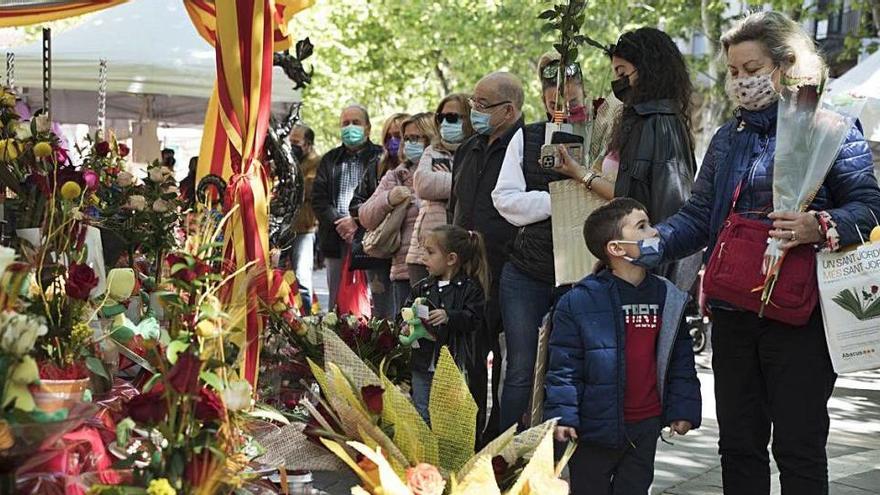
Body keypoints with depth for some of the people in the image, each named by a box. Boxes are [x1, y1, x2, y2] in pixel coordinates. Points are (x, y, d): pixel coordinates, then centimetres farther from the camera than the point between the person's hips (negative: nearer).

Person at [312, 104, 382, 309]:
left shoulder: (381, 158, 3)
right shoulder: (330, 160, 18)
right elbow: (318, 199, 9)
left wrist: (358, 222, -13)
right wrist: (339, 223, -6)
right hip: (337, 239, 4)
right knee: (337, 303, 6)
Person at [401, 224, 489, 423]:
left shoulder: (469, 288, -5)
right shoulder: (422, 288, 10)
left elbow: (474, 319, -14)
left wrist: (449, 317, -29)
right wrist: (406, 327, -11)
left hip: (455, 364, -4)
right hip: (423, 364, 5)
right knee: (421, 414, 10)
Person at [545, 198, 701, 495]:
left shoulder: (668, 298, 3)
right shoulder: (578, 301, -12)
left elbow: (680, 362, 9)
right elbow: (563, 366, -10)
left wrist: (682, 409, 3)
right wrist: (562, 415, -16)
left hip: (645, 427, 4)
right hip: (594, 426, -4)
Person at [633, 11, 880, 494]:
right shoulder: (728, 138, 15)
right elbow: (698, 215, 12)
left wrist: (820, 228, -27)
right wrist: (650, 245, -5)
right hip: (732, 312, 6)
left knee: (799, 447, -1)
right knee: (738, 443, 12)